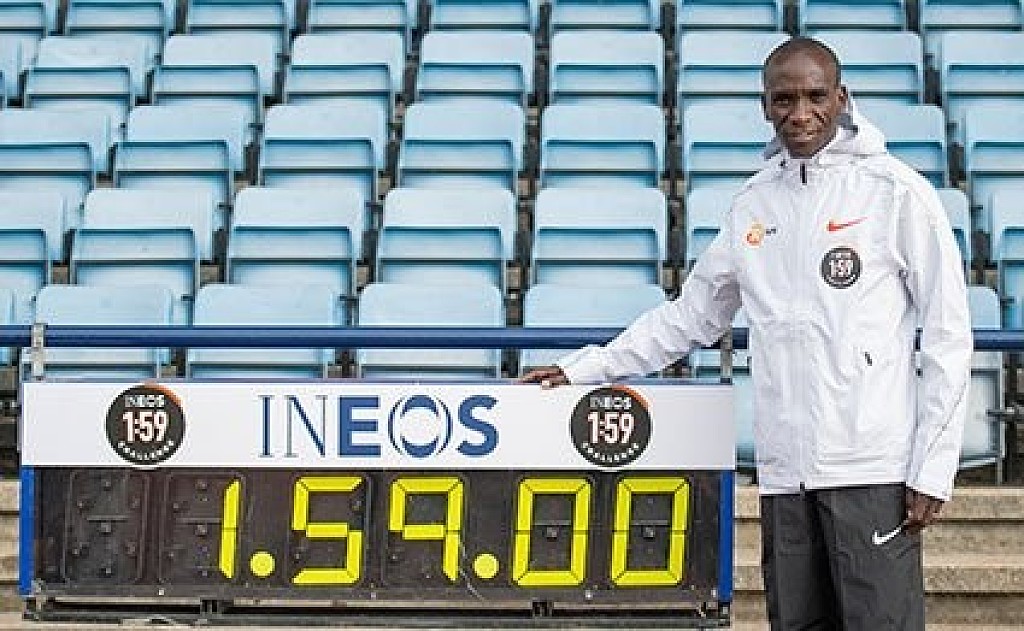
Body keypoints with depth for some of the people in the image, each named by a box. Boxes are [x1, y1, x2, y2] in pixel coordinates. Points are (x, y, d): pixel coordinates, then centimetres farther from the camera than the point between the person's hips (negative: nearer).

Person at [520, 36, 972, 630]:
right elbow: (691, 316, 22)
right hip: (784, 472, 5)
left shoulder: (894, 190, -2)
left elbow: (948, 336, -3)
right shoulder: (753, 204, 13)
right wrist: (587, 367, 15)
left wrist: (932, 470, -8)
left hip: (873, 469, -4)